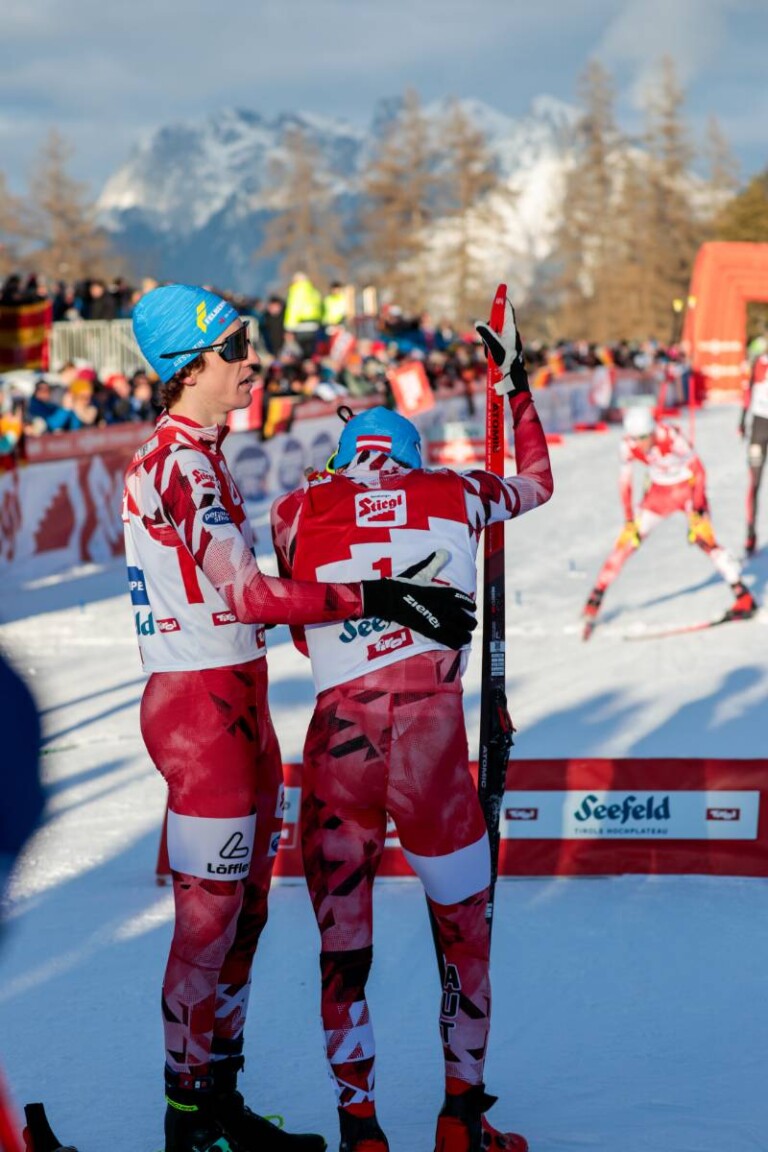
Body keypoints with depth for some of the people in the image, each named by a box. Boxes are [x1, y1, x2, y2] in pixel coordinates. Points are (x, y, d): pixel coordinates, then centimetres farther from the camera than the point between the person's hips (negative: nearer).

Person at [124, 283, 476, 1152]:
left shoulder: (191, 455, 16)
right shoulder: (180, 464, -16)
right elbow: (249, 596, -22)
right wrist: (376, 599, -23)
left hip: (236, 703, 10)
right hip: (199, 709, -10)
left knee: (242, 910, 14)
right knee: (209, 916, -3)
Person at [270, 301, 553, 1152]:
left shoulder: (298, 509, 11)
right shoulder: (453, 495, 13)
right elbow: (538, 484, 33)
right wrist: (515, 384, 43)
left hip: (336, 739, 1)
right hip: (430, 736, -1)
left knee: (342, 940, 13)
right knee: (464, 927, 17)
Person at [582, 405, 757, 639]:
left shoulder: (671, 436, -30)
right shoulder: (629, 445, -18)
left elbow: (698, 470, -19)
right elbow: (624, 483, -5)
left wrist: (697, 509, -20)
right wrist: (629, 520, -6)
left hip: (688, 486, -4)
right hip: (659, 491, 4)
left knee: (703, 538, -18)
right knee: (629, 538, -5)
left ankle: (744, 598, -10)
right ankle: (596, 597, 4)